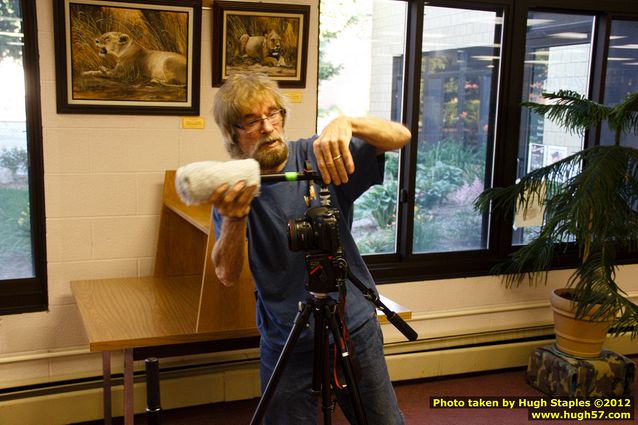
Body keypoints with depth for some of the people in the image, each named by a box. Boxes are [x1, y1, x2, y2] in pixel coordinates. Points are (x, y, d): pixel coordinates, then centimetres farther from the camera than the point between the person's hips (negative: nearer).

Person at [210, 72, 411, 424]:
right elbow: (227, 275, -16)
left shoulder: (318, 156, -6)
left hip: (356, 328, 0)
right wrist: (233, 218, -35)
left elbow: (400, 136, -14)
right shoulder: (233, 189, -5)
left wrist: (346, 123, -32)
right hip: (285, 343, 0)